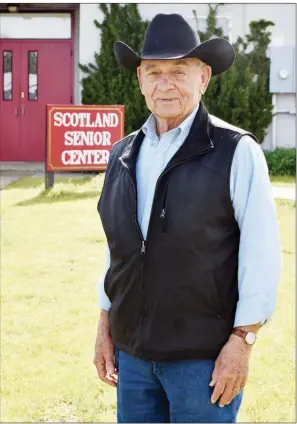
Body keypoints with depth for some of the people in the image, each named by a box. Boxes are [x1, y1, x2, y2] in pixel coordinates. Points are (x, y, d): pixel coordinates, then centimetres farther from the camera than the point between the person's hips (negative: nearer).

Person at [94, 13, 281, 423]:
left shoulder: (236, 151, -9)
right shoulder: (123, 155, 8)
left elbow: (262, 253, -11)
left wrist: (242, 342, -13)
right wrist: (105, 327, 14)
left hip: (203, 357, -5)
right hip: (133, 351, 5)